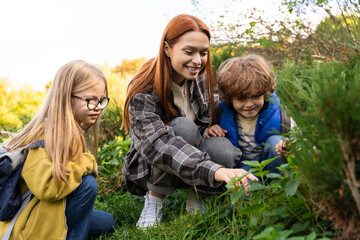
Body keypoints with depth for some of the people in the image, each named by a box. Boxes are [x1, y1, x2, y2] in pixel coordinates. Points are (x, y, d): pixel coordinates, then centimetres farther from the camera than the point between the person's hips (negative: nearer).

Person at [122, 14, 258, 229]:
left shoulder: (200, 78, -6)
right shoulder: (143, 93, -25)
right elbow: (157, 144, -41)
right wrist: (214, 170, -56)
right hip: (151, 169, -4)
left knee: (225, 151, -30)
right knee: (184, 127, -35)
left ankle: (197, 195, 1)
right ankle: (154, 199, -12)